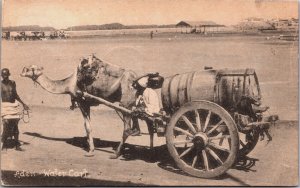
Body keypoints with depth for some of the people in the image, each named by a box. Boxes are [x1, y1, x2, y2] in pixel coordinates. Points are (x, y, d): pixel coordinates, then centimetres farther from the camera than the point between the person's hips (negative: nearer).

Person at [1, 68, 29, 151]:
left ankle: (17, 145, 10)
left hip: (12, 105, 4)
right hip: (4, 105, -4)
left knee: (15, 125, 3)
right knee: (6, 123, -16)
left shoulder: (12, 83, 8)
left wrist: (23, 104, 21)